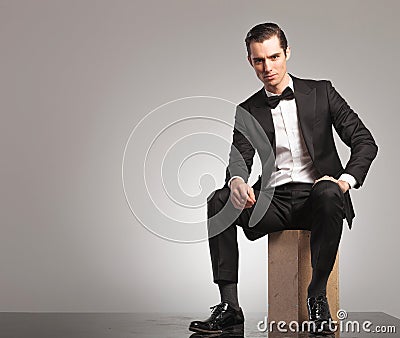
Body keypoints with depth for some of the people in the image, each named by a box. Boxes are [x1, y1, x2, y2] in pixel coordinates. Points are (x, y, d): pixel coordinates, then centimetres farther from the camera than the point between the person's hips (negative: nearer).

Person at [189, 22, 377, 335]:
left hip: (316, 200, -2)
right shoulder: (247, 111, 12)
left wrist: (346, 180, -16)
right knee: (219, 201, -25)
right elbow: (239, 160, 0)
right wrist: (237, 181, -26)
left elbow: (365, 141, 3)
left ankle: (317, 297, -22)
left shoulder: (320, 92, 7)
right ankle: (229, 308, -25)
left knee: (328, 194, -37)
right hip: (272, 202, 2)